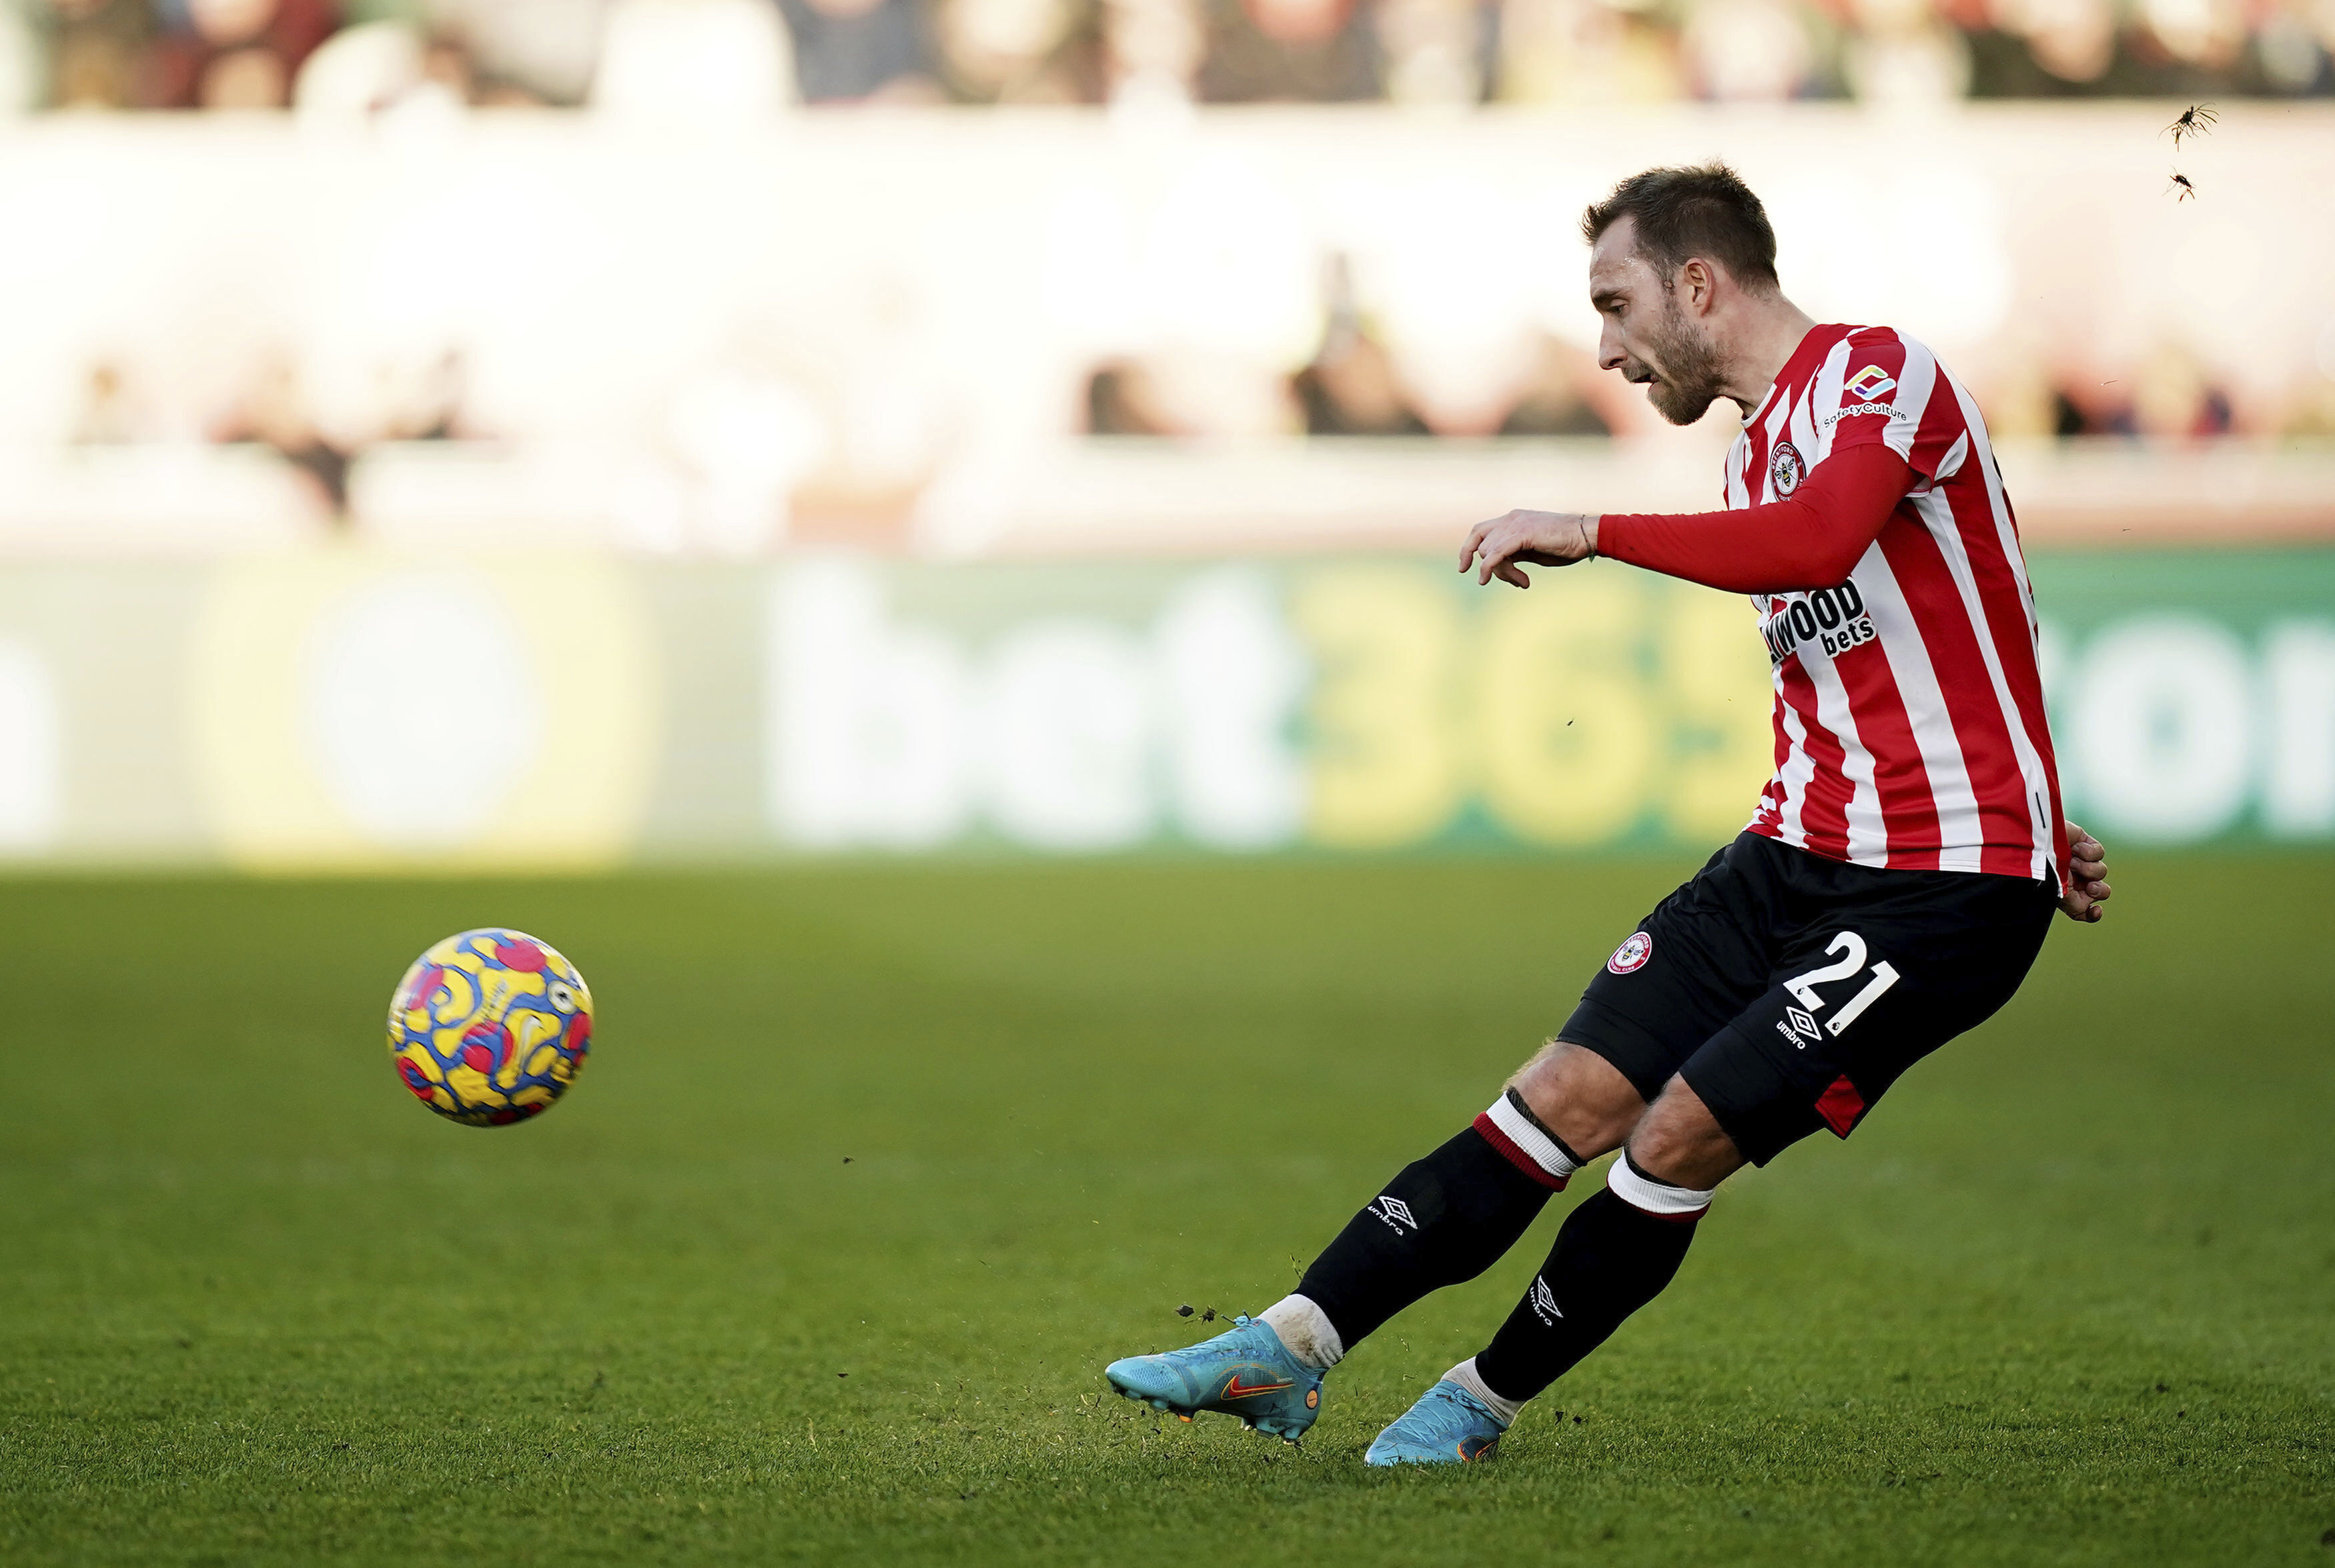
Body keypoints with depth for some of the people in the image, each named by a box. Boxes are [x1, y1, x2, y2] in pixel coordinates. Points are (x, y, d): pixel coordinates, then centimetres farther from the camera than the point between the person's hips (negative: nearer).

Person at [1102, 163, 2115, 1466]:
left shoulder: (1877, 370, -12)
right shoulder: (1763, 451, 17)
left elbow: (1818, 542, -33)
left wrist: (1595, 534, -28)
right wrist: (2028, 829, 17)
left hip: (1941, 892, -8)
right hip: (1799, 855, 8)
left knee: (1679, 1137, -12)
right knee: (1568, 1098, -2)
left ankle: (1484, 1403, 5)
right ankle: (1288, 1348, -4)